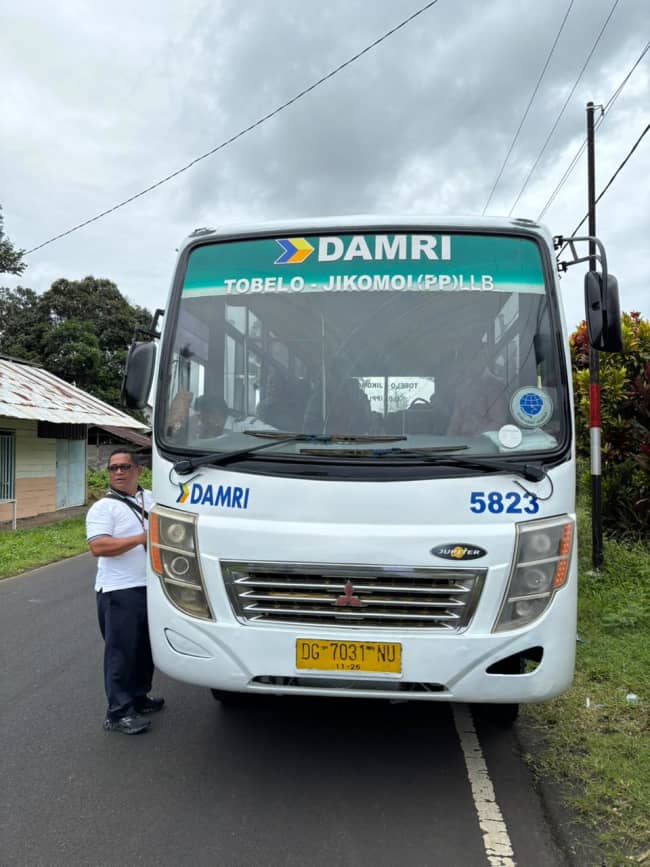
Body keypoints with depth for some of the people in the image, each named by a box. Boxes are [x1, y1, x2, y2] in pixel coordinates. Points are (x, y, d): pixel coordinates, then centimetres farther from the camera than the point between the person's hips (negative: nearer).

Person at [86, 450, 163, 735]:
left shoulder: (152, 498, 12)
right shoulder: (103, 507, -7)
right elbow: (98, 546, -21)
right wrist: (141, 538, -22)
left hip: (152, 587, 7)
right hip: (120, 592, -7)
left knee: (146, 647, 17)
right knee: (121, 652, -4)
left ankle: (139, 697, 32)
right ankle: (118, 714, 4)